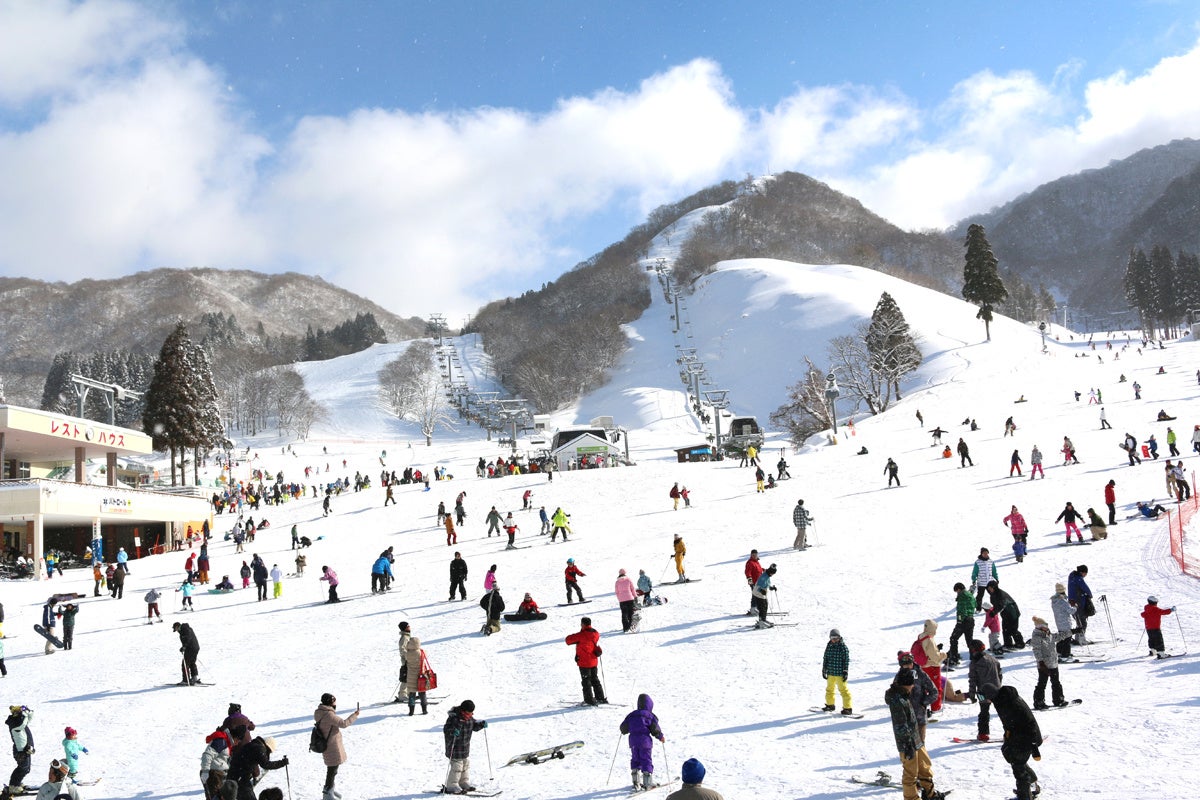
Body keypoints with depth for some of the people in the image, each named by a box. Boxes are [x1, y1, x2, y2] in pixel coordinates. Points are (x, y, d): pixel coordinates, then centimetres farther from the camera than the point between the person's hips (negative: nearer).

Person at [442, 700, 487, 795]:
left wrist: (481, 724, -2)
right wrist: (453, 732, -43)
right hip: (455, 748, -9)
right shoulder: (453, 718, -22)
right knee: (457, 766, -7)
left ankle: (464, 783, 32)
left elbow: (474, 725, 17)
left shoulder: (469, 718, 3)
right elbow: (446, 729, -23)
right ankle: (451, 786, 3)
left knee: (466, 765, 17)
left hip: (466, 748, 9)